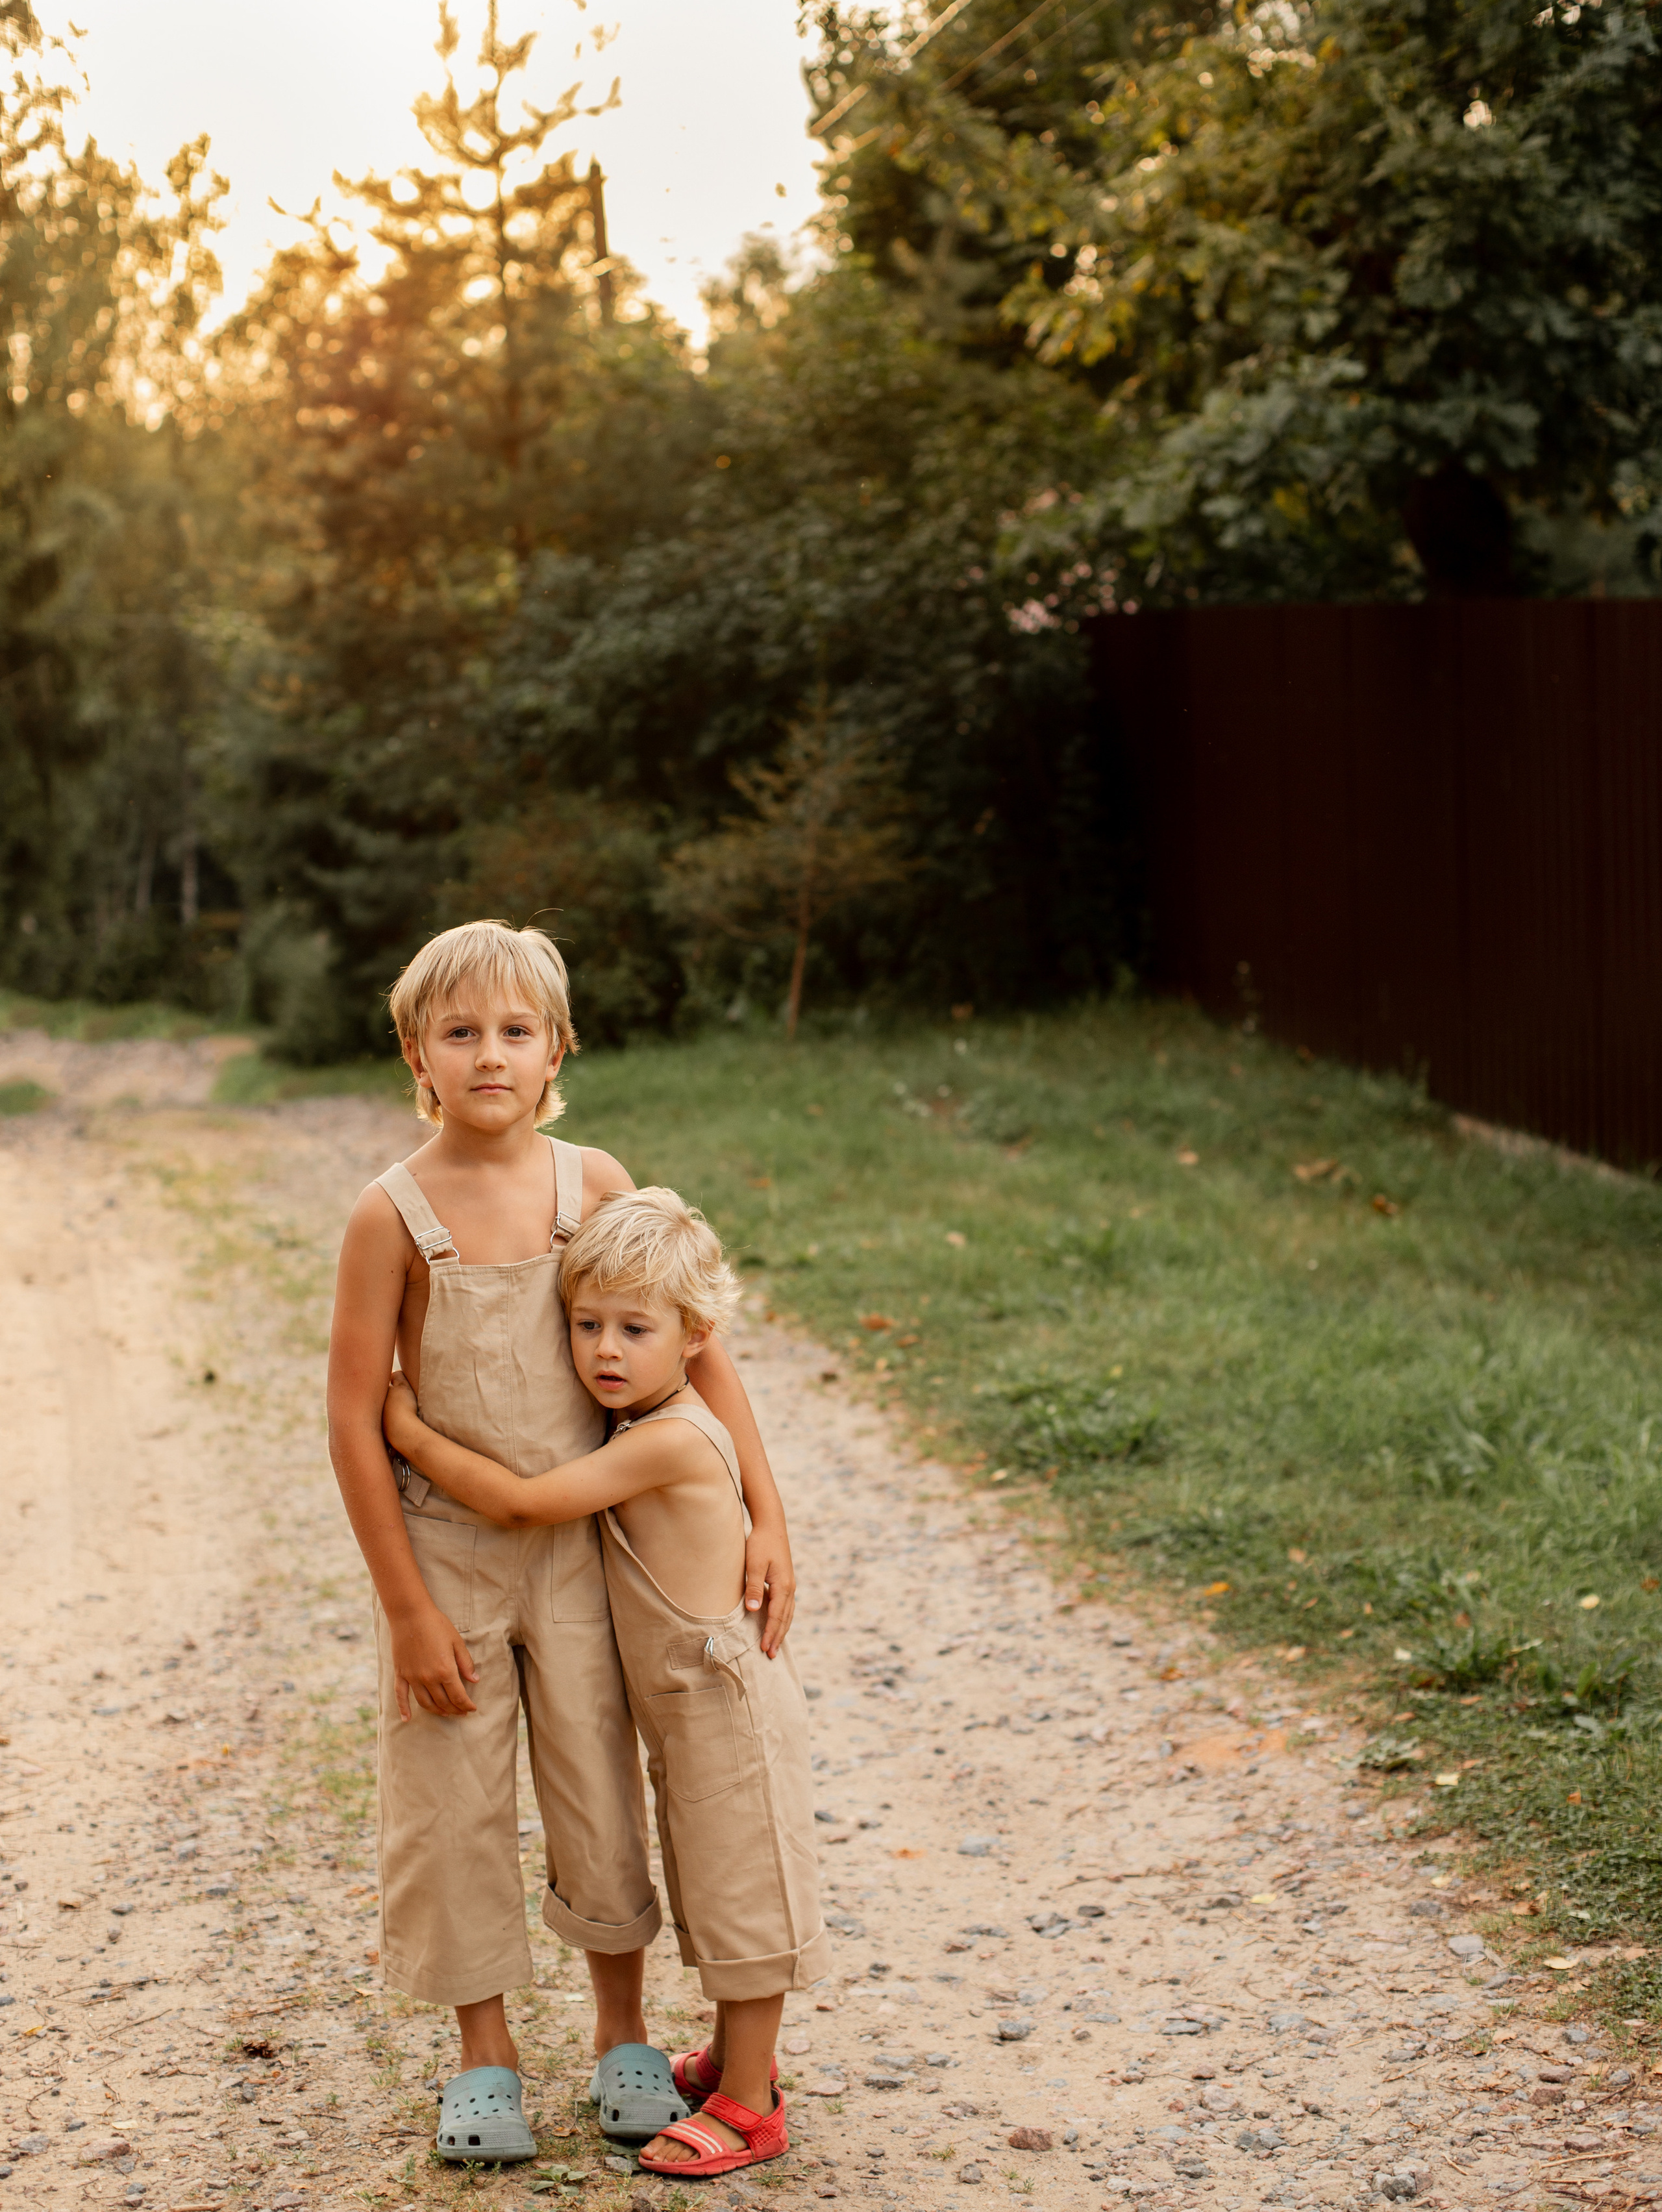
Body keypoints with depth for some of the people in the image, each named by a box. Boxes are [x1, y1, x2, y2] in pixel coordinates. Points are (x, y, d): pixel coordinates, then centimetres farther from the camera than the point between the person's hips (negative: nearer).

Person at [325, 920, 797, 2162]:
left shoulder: (594, 1185, -6)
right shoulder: (394, 1214, -13)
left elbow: (694, 1349, 0)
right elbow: (355, 1418, -10)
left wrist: (766, 1516, -6)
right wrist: (407, 1607, -10)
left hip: (579, 1545, 2)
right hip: (444, 1547, -2)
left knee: (600, 1790, 11)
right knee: (454, 1807, 7)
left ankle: (623, 2033, 31)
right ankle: (486, 2054, 26)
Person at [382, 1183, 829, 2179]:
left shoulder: (670, 1439, -24)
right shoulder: (643, 1432, 5)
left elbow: (522, 1502, -24)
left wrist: (415, 1434, -17)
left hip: (725, 1702, -10)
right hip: (683, 1707, 10)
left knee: (742, 1892, 0)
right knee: (712, 1888, 20)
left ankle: (749, 2106, 10)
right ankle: (739, 2058, 35)